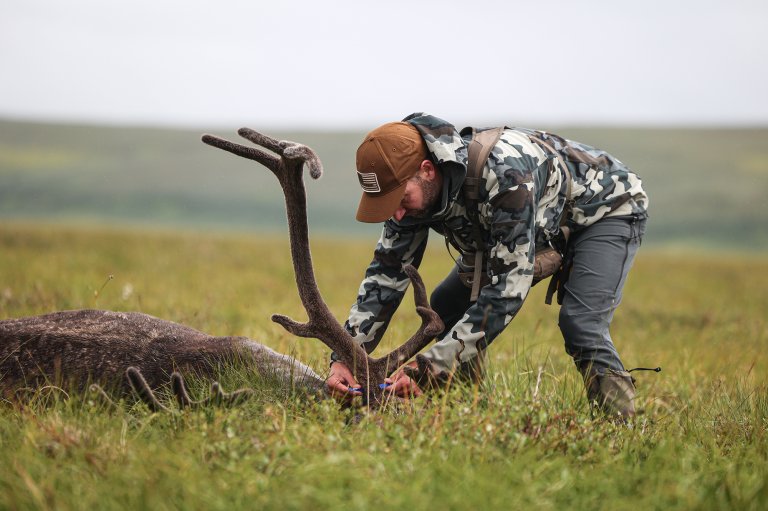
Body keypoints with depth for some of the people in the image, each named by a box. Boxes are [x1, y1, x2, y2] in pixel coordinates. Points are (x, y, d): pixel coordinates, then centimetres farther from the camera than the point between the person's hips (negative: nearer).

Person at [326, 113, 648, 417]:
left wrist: (429, 367, -45)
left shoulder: (503, 172, -44)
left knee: (580, 325, -30)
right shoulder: (411, 188, -20)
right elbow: (386, 273, -11)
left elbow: (508, 288, -43)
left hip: (606, 208, -8)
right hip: (544, 230, 8)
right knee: (445, 310, -1)